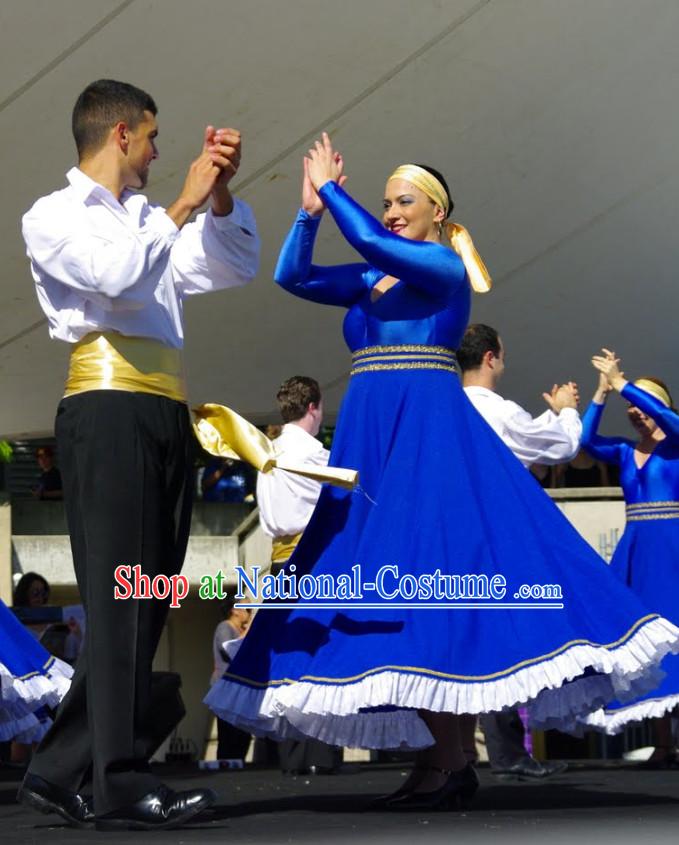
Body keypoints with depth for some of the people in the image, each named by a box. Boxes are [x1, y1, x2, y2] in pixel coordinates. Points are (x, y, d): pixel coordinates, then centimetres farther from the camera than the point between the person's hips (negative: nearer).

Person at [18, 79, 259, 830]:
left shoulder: (151, 220, 24)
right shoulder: (53, 217, 4)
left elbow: (234, 268, 22)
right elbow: (117, 274, -14)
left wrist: (219, 192, 8)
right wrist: (185, 203, -7)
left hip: (166, 416, 8)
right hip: (108, 409, -7)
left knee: (146, 602, 5)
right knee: (118, 597, -12)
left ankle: (57, 771, 10)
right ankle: (122, 784, -14)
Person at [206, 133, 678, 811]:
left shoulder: (445, 266, -2)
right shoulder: (368, 280, 19)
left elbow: (369, 240, -15)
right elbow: (291, 277, 16)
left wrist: (331, 187, -1)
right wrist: (310, 211, 7)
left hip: (429, 433, -8)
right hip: (370, 439, 8)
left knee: (425, 578, -14)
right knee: (393, 592, 3)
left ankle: (451, 764, -12)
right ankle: (439, 757, 5)